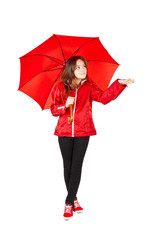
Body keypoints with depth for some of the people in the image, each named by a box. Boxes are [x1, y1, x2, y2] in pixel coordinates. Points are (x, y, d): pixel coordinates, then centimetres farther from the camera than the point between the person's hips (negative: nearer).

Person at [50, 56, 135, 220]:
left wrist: (119, 84, -26)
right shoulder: (60, 88, 2)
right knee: (68, 165, 6)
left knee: (76, 166, -5)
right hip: (65, 132, 1)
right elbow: (53, 109, 3)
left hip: (82, 132, 0)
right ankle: (74, 199, 21)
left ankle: (69, 203, -1)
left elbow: (103, 97, -14)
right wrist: (65, 105, -18)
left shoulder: (89, 87, 3)